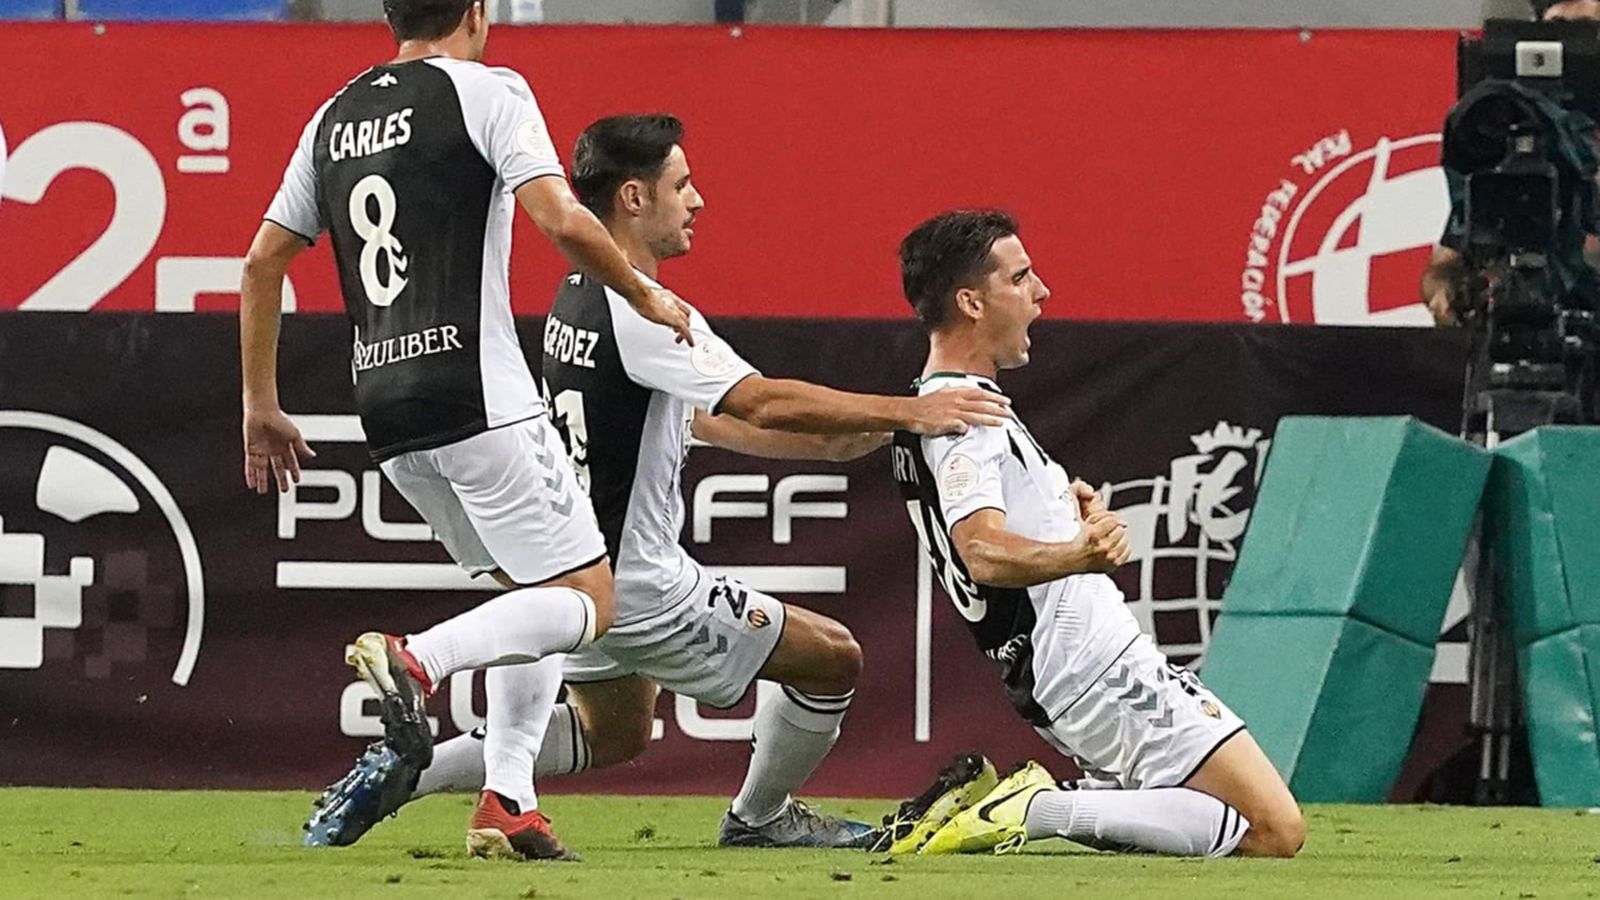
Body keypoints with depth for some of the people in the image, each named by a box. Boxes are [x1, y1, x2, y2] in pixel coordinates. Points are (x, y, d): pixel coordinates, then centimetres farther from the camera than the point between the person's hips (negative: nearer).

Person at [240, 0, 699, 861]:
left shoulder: (336, 116, 16)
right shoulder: (486, 89, -4)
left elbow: (263, 261, 18)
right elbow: (559, 218, -16)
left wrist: (260, 403, 25)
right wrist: (645, 296, 1)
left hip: (385, 410, 7)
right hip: (477, 394, -7)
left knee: (530, 592, 20)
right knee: (587, 601, -2)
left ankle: (507, 803, 6)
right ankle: (414, 660, -24)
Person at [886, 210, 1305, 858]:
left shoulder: (930, 412, 16)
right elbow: (984, 555, -33)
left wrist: (1061, 507, 34)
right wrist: (1080, 555, -50)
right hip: (1100, 673, -10)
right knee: (1274, 831, -14)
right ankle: (1040, 811, -17)